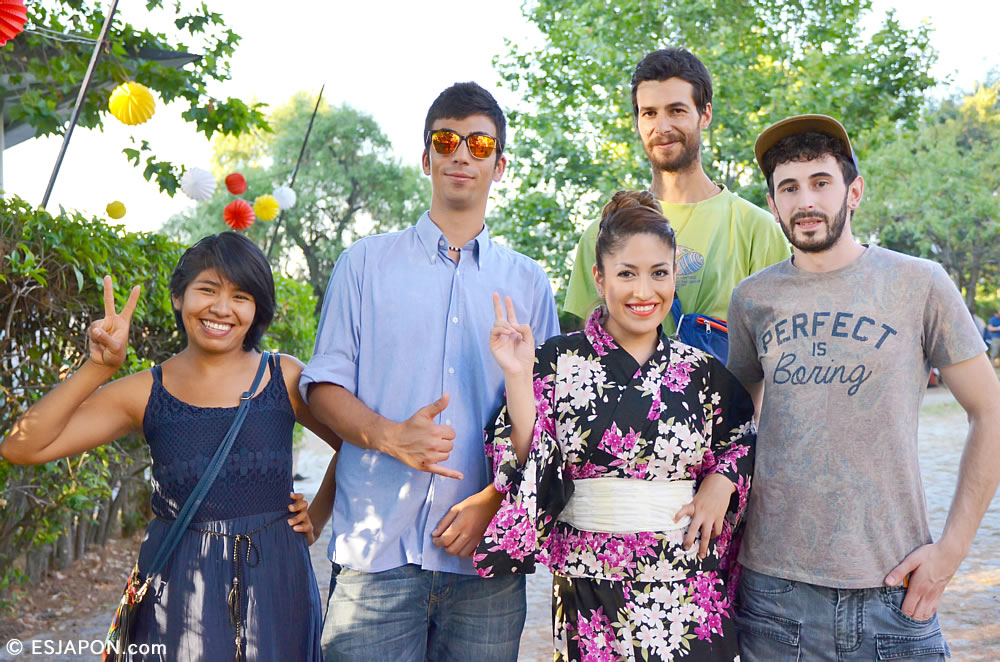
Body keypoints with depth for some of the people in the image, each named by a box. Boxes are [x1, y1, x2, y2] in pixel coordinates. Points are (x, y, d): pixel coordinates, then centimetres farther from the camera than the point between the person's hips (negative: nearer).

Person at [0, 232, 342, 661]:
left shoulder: (286, 379, -2)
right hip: (177, 586, 0)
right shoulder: (147, 393, -2)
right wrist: (98, 369, -15)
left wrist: (319, 516, 1)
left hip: (274, 581, 0)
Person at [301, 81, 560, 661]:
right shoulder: (366, 263, 9)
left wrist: (493, 500, -8)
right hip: (375, 549, -1)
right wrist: (390, 435, -13)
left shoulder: (529, 282, 11)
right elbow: (325, 386, 6)